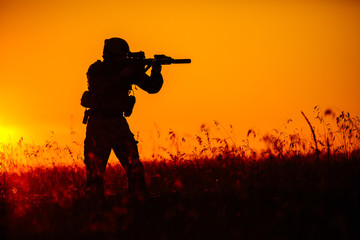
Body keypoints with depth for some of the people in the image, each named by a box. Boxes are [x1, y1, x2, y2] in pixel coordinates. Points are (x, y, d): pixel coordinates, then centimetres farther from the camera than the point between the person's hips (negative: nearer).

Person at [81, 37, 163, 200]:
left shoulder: (129, 69, 3)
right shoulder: (96, 70, -7)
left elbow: (152, 87, 1)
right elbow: (100, 90, -25)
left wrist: (156, 72, -19)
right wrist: (122, 75, -28)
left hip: (119, 123, 3)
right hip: (98, 125, -3)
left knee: (135, 167, -8)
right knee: (95, 171, -4)